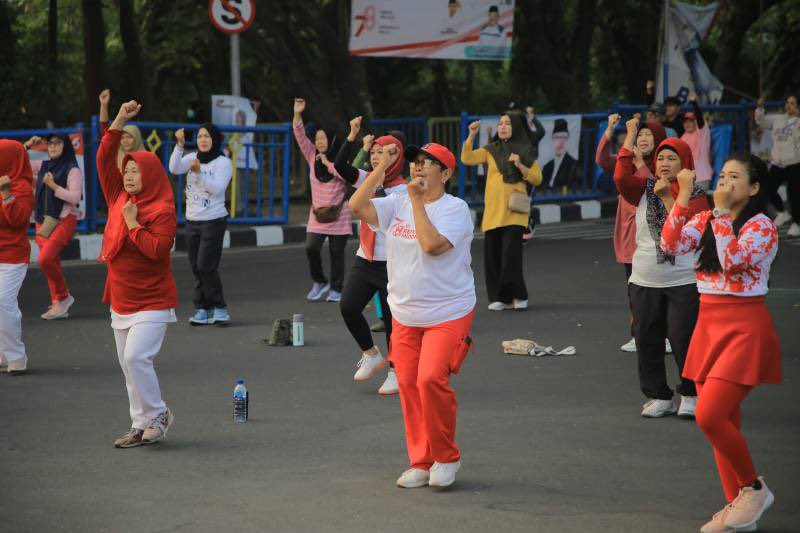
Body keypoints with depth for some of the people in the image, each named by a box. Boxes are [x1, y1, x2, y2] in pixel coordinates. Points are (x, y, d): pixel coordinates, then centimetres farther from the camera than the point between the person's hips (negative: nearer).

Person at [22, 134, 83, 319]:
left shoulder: (73, 170, -7)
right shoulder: (43, 166, 10)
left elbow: (75, 197, -15)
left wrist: (53, 185, -18)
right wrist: (27, 146, 4)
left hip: (64, 220, -7)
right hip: (43, 220, 7)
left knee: (45, 259, -20)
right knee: (51, 263, 7)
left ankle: (64, 297, -3)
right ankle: (58, 304, 12)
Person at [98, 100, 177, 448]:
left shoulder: (163, 211, -12)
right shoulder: (118, 198, 7)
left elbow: (158, 249, -24)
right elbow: (104, 160, 3)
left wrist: (133, 224, -18)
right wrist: (119, 122, -2)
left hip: (152, 303, -7)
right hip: (121, 302, 7)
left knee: (136, 357, -20)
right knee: (129, 366, 8)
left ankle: (158, 415, -3)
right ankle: (142, 427, 15)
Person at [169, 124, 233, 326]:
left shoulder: (223, 162, -7)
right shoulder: (192, 158, 7)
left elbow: (217, 189, -19)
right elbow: (174, 169, -11)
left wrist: (199, 172, -32)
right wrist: (180, 145, -23)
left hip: (213, 221, -6)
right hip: (192, 221, 6)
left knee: (205, 266, -12)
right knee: (196, 268, 5)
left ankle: (219, 308, 0)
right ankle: (203, 309, 11)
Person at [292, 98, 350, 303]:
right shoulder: (312, 156, 6)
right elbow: (300, 136, -4)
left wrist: (327, 163, -15)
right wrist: (297, 114, -15)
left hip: (338, 213, -3)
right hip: (317, 213, 3)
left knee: (337, 252, 1)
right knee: (311, 247, -12)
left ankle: (336, 289, 12)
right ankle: (319, 282, 9)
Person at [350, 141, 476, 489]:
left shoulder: (455, 209, -11)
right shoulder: (398, 205, 6)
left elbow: (431, 244, -26)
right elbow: (357, 206, -8)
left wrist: (417, 200, -18)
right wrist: (382, 165, -7)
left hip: (448, 314, -6)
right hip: (404, 315, 6)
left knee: (430, 379, -20)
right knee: (408, 386, 5)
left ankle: (446, 457, -1)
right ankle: (421, 463, 16)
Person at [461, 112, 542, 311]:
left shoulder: (525, 151, 8)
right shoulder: (491, 151, 12)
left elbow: (537, 178, 5)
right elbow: (467, 159, 1)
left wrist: (520, 165, -10)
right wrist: (471, 135, -10)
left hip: (514, 210, -3)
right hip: (493, 210, 3)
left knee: (510, 252, -13)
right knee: (493, 253, 0)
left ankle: (517, 296, -4)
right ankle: (498, 298, 7)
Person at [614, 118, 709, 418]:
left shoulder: (696, 195, -1)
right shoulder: (646, 189, 7)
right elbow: (622, 177, -13)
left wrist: (667, 197, -17)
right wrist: (630, 136, -12)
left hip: (684, 282, -4)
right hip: (644, 281, 4)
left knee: (683, 339, -7)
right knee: (647, 340, 5)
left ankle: (691, 395, 11)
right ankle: (658, 397, 17)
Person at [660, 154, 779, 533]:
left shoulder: (762, 226, -9)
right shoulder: (705, 220, 9)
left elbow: (733, 261, -25)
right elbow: (671, 244, -7)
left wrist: (722, 214, -20)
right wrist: (683, 197, -13)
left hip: (744, 327, -7)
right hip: (708, 323, 7)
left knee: (709, 416, -16)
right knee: (722, 421, 8)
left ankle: (754, 487, 2)